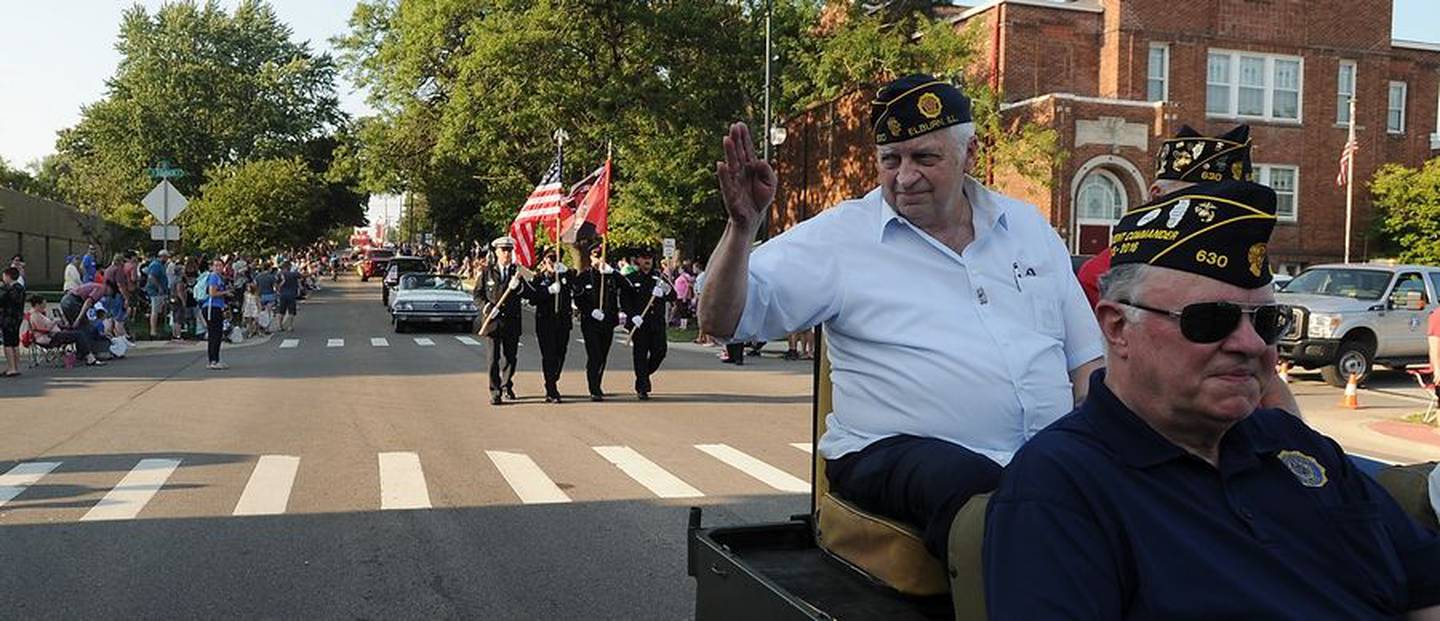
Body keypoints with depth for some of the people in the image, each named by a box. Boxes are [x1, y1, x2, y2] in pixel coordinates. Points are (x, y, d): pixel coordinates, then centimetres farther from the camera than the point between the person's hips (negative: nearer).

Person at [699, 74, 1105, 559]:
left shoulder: (1027, 226, 17)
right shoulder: (840, 237, 4)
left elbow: (1085, 357, 19)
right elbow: (721, 320, -3)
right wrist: (742, 228, -20)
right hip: (897, 451, -3)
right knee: (964, 483, -37)